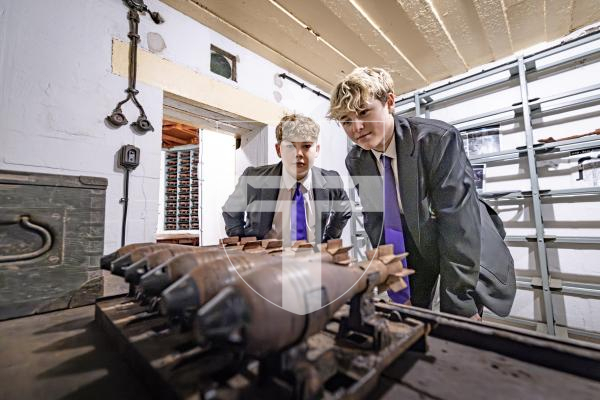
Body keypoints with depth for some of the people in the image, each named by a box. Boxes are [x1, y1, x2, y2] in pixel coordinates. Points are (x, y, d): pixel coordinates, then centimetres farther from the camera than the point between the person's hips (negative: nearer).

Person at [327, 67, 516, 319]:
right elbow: (375, 221, -10)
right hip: (414, 245, 4)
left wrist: (459, 305, -26)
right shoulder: (355, 162, -13)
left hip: (467, 248, -3)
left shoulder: (438, 139, -28)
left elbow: (458, 222, -30)